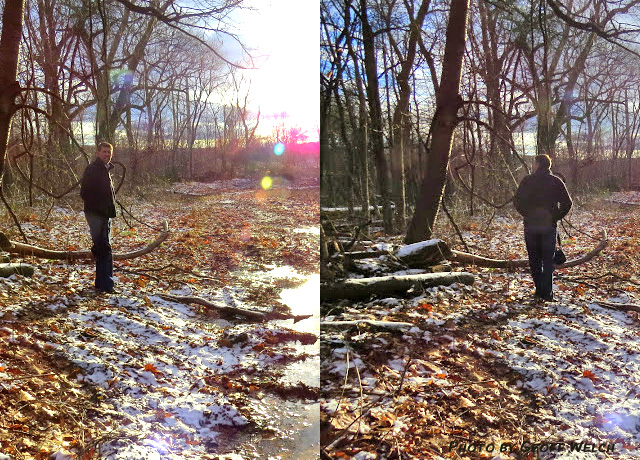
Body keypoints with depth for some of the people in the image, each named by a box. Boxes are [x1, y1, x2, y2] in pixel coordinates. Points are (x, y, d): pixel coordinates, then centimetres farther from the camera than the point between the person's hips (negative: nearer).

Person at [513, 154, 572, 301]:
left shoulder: (528, 181, -3)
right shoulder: (556, 181, 0)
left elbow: (517, 201, -7)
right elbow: (567, 203, -4)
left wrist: (527, 214, 5)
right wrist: (556, 217, 4)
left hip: (531, 225, 0)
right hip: (549, 226, 1)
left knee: (534, 259, 11)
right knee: (548, 260, 6)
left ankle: (540, 289, 11)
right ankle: (547, 293, 2)